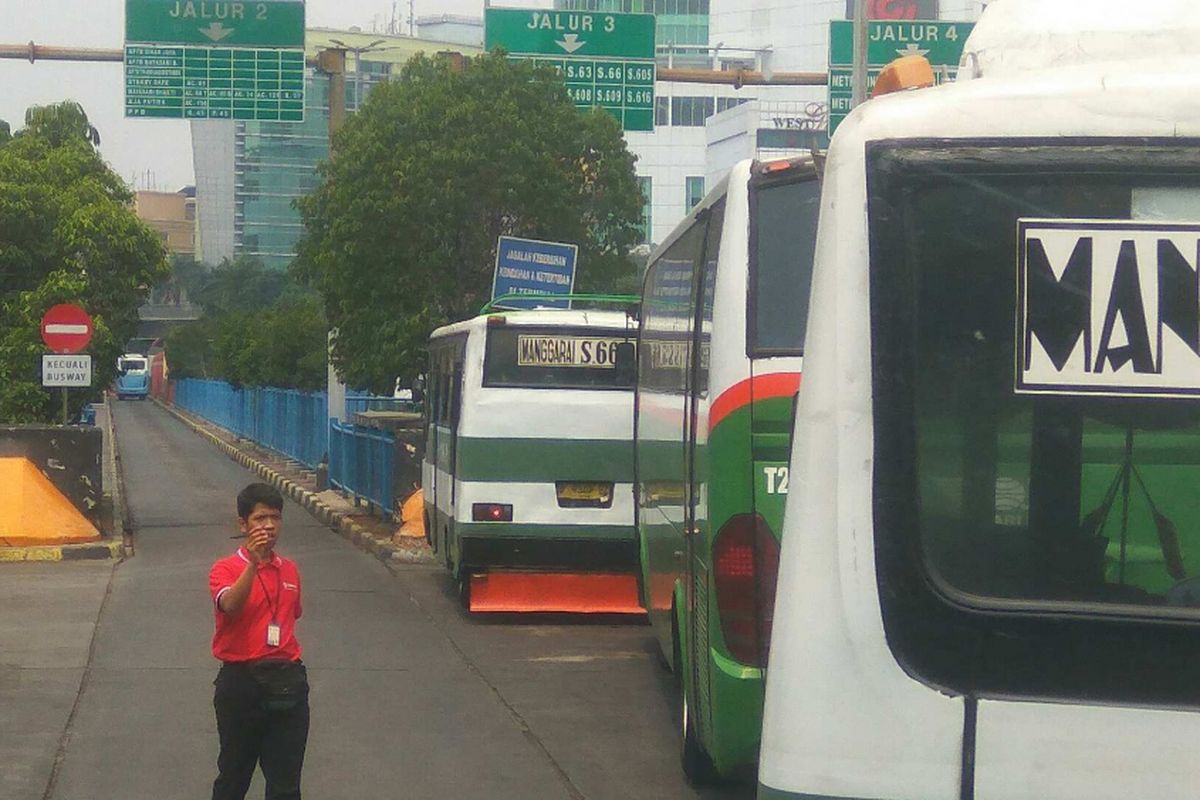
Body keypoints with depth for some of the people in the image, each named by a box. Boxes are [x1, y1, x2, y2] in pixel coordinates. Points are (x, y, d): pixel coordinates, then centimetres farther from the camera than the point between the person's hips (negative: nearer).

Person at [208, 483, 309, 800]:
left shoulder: (289, 569, 9)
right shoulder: (226, 568, -6)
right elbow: (229, 605, -26)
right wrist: (254, 562, -36)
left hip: (286, 681, 3)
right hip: (240, 681, -3)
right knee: (233, 774, 10)